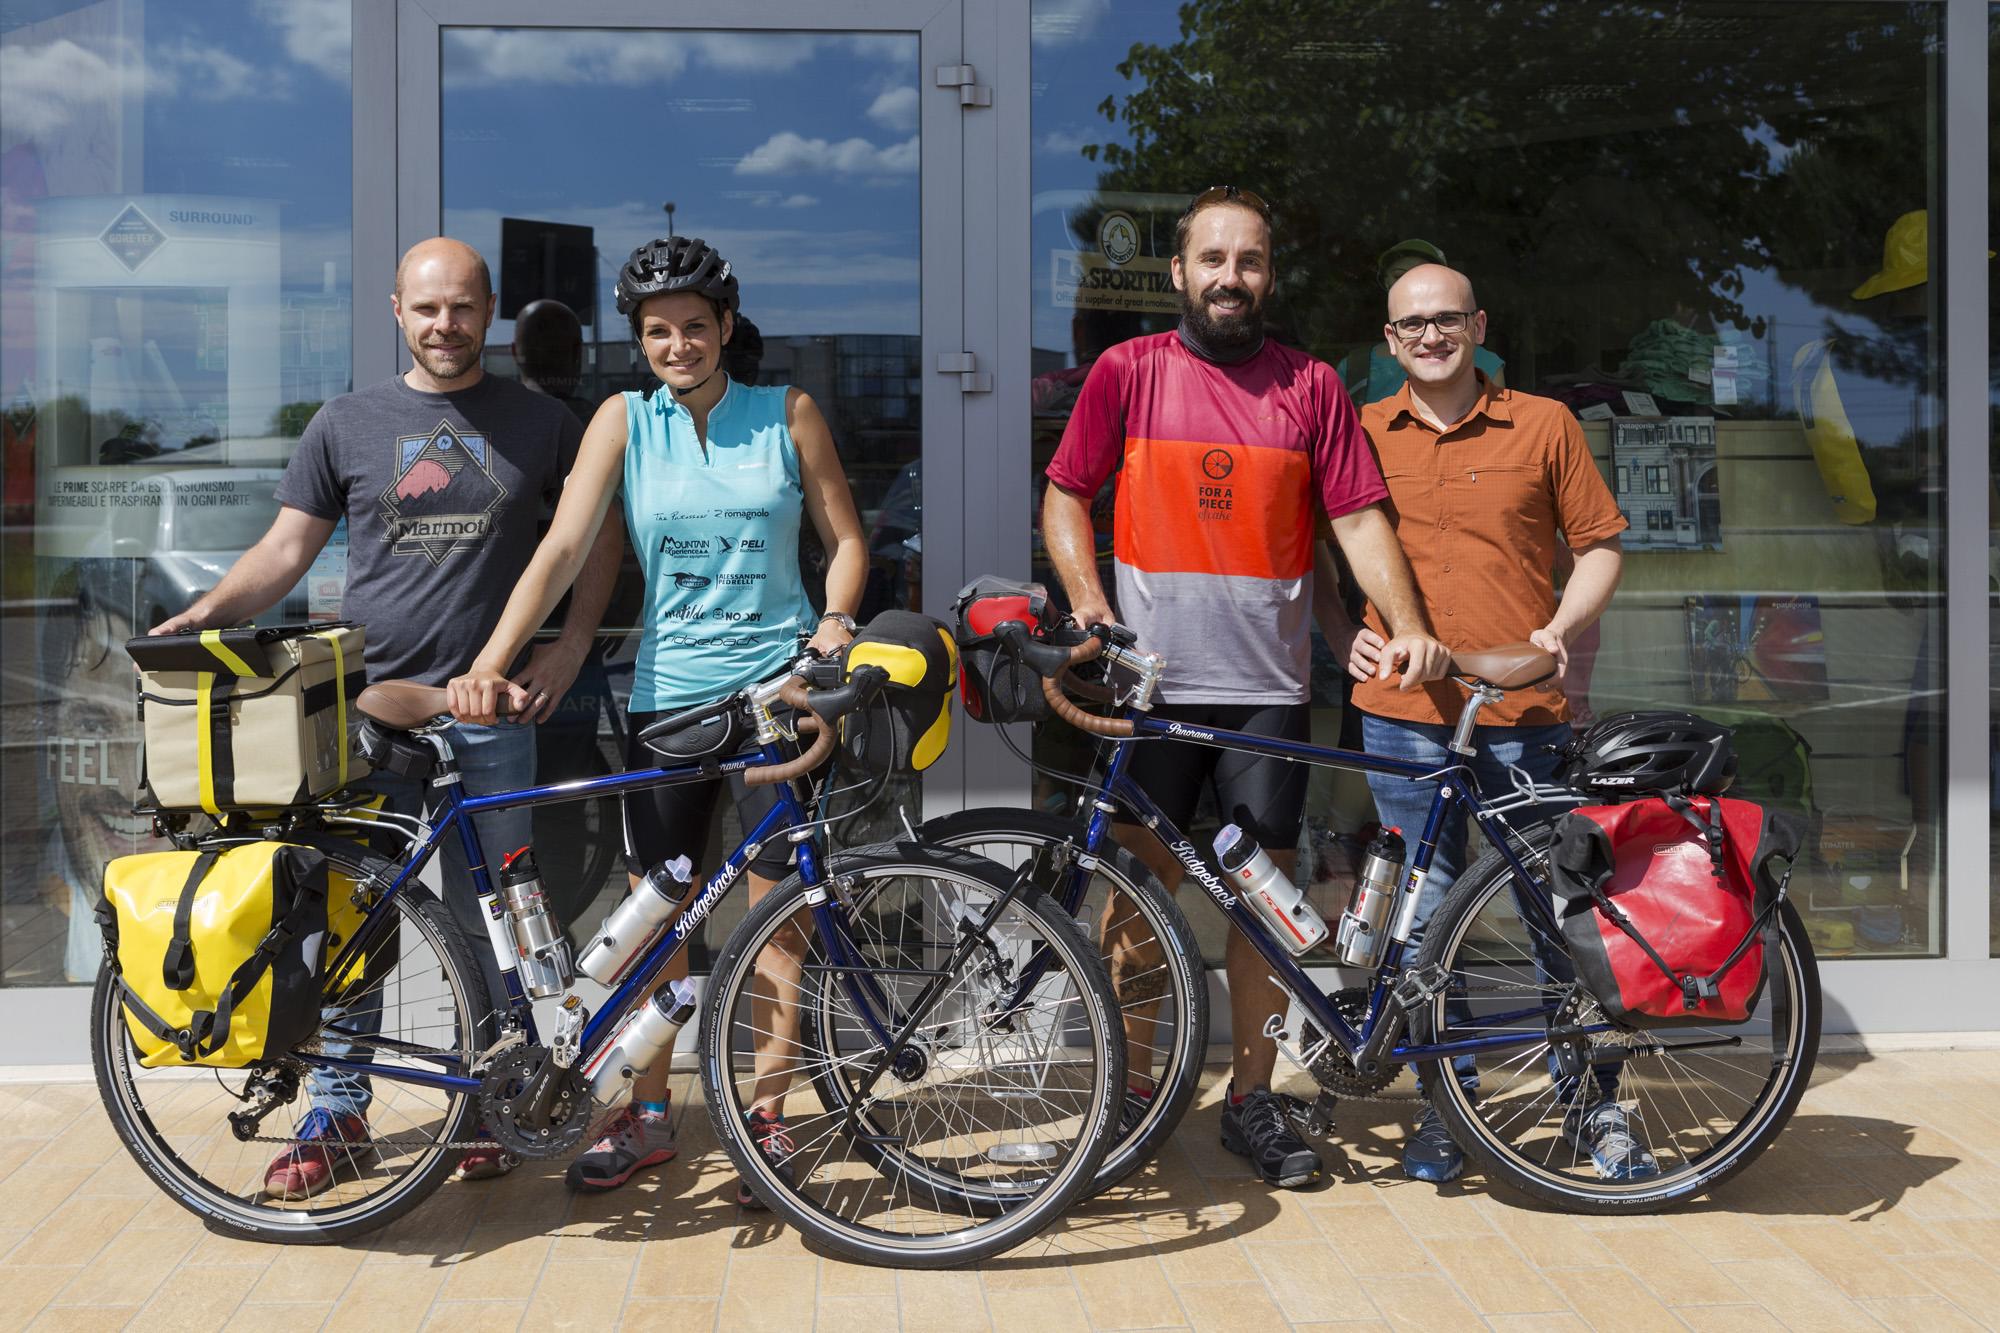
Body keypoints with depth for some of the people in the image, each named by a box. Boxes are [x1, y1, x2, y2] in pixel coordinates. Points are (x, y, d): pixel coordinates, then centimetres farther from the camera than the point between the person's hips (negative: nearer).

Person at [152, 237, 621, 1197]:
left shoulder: (538, 423, 6)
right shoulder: (346, 424, 6)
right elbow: (286, 548, 7)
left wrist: (573, 642, 1)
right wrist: (204, 613, -8)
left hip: (490, 713, -1)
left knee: (483, 921, 6)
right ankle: (336, 1110, 19)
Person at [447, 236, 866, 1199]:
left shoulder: (788, 414, 4)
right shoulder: (625, 420, 3)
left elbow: (845, 540, 8)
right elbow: (564, 547, -7)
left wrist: (834, 625, -11)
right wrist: (491, 664, -18)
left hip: (778, 684, -1)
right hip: (665, 692, 1)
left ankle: (766, 1113, 16)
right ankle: (648, 1115, 22)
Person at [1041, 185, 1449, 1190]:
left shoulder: (1311, 386, 7)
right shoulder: (1126, 373, 4)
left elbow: (1358, 517, 4)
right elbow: (1064, 498, 7)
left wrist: (1406, 623, -10)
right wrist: (1087, 601, -8)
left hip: (1267, 686, 1)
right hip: (1149, 680, -1)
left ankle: (1252, 1099, 19)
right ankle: (1133, 1082, 20)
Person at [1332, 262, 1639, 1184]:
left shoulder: (1543, 425, 6)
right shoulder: (1360, 434, 9)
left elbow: (1599, 545, 10)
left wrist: (1561, 629, -7)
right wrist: (1347, 636, 2)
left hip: (1523, 711, -1)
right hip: (1402, 712, 1)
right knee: (1424, 911, 7)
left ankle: (1596, 1105, 19)